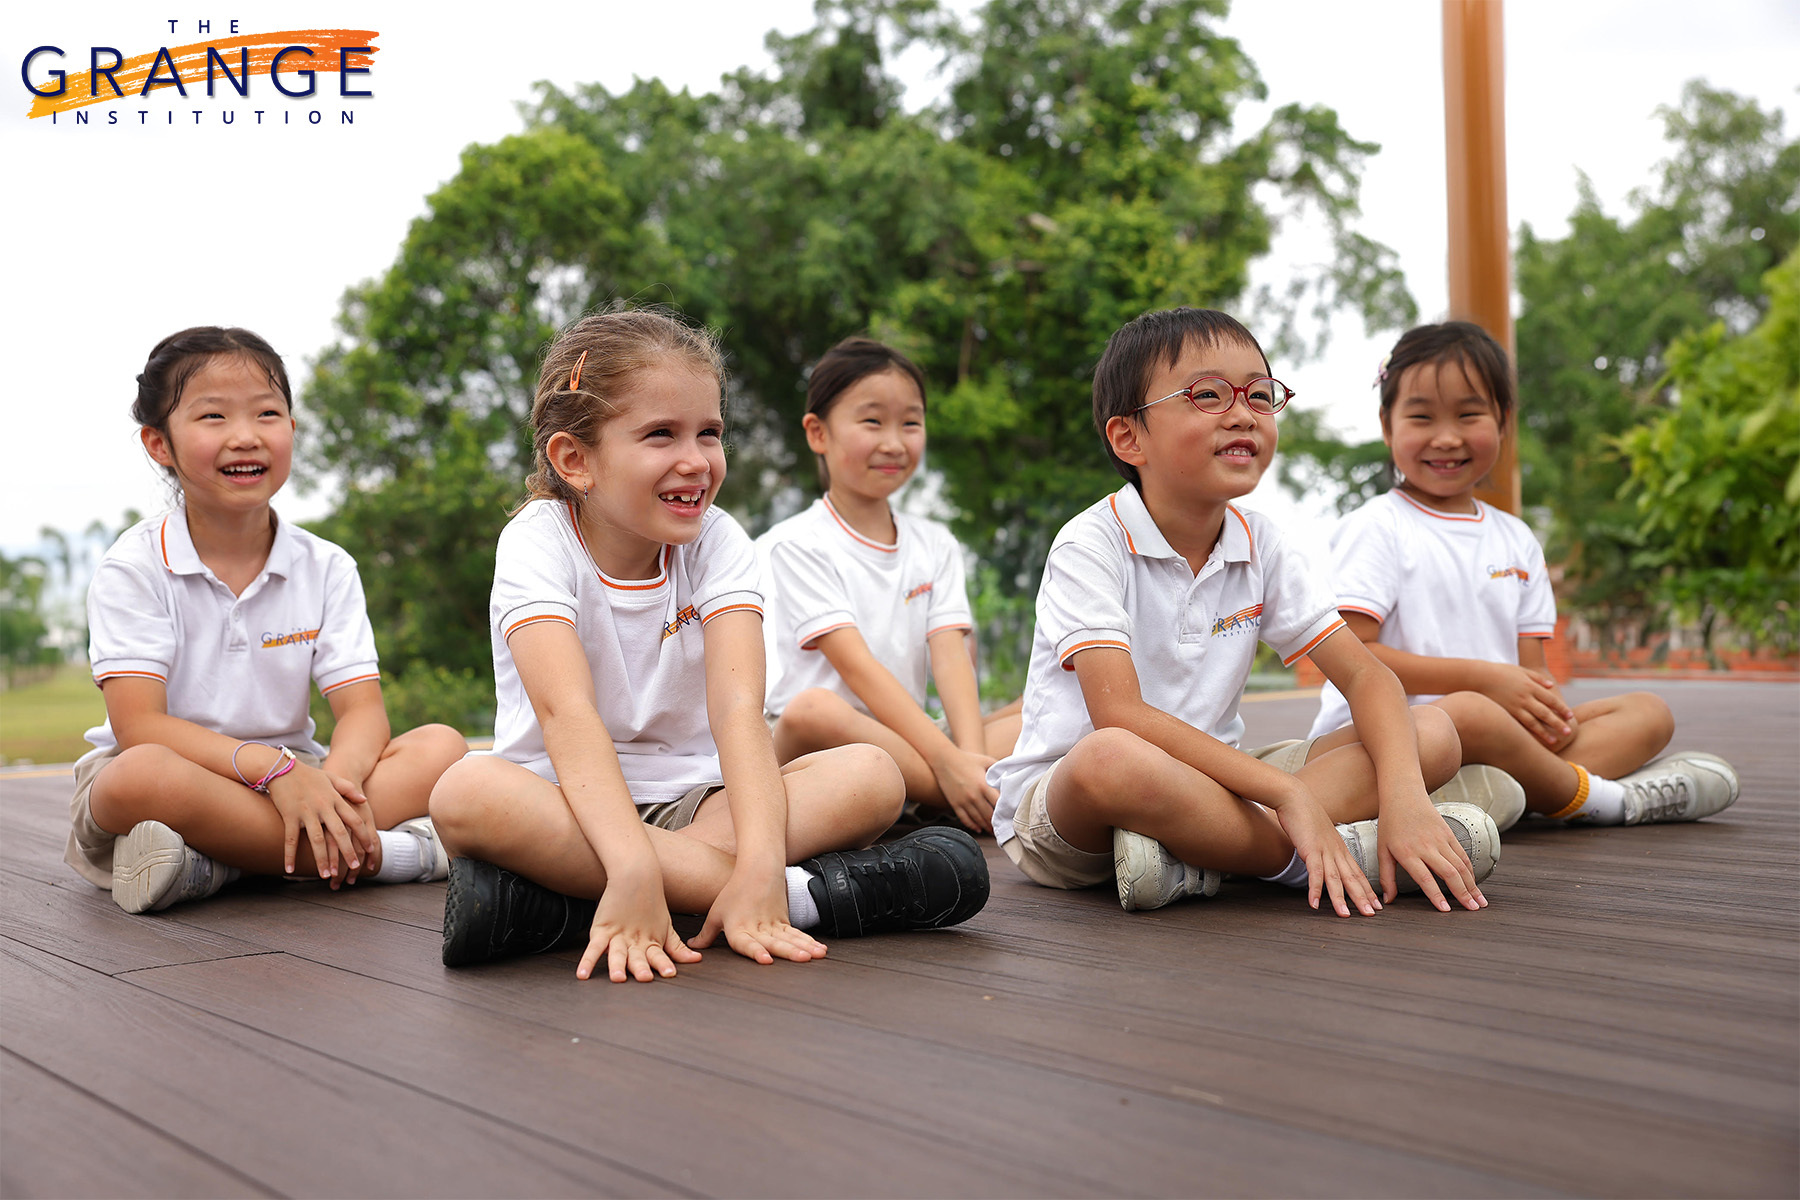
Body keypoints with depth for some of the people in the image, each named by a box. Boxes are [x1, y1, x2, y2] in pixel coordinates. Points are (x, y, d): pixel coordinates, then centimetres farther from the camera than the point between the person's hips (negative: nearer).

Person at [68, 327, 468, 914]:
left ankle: (211, 867, -27)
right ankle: (378, 852, -30)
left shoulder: (326, 568, 4)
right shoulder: (135, 568, -6)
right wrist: (272, 766, -31)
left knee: (441, 746, -17)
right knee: (142, 775, -39)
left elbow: (363, 711, -4)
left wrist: (338, 778, -29)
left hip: (287, 780, 4)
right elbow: (139, 726, -17)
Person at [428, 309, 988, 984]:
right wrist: (632, 868, -46)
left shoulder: (718, 542, -4)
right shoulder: (538, 543, -12)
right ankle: (805, 893, -35)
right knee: (465, 795, -37)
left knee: (872, 777, -21)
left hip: (693, 798, 3)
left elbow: (738, 706, -20)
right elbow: (566, 709, -29)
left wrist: (759, 862, -38)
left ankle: (567, 890, -31)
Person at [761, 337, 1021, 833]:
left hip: (908, 745, 5)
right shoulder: (795, 546, -2)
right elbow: (855, 665, -14)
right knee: (813, 710, -38)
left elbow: (950, 656, 0)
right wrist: (947, 762, -25)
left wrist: (971, 756, -19)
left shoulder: (935, 545, 16)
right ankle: (996, 801, -31)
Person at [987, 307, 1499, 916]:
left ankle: (1193, 857, -23)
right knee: (1111, 759, -43)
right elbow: (1118, 713, -26)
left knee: (1434, 734, -6)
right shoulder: (1091, 545, -14)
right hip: (1056, 799, -6)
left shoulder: (1260, 543, 4)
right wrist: (1284, 792, -31)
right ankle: (1319, 854, -20)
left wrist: (1404, 796, -22)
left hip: (1209, 781, 7)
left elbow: (1364, 673, -1)